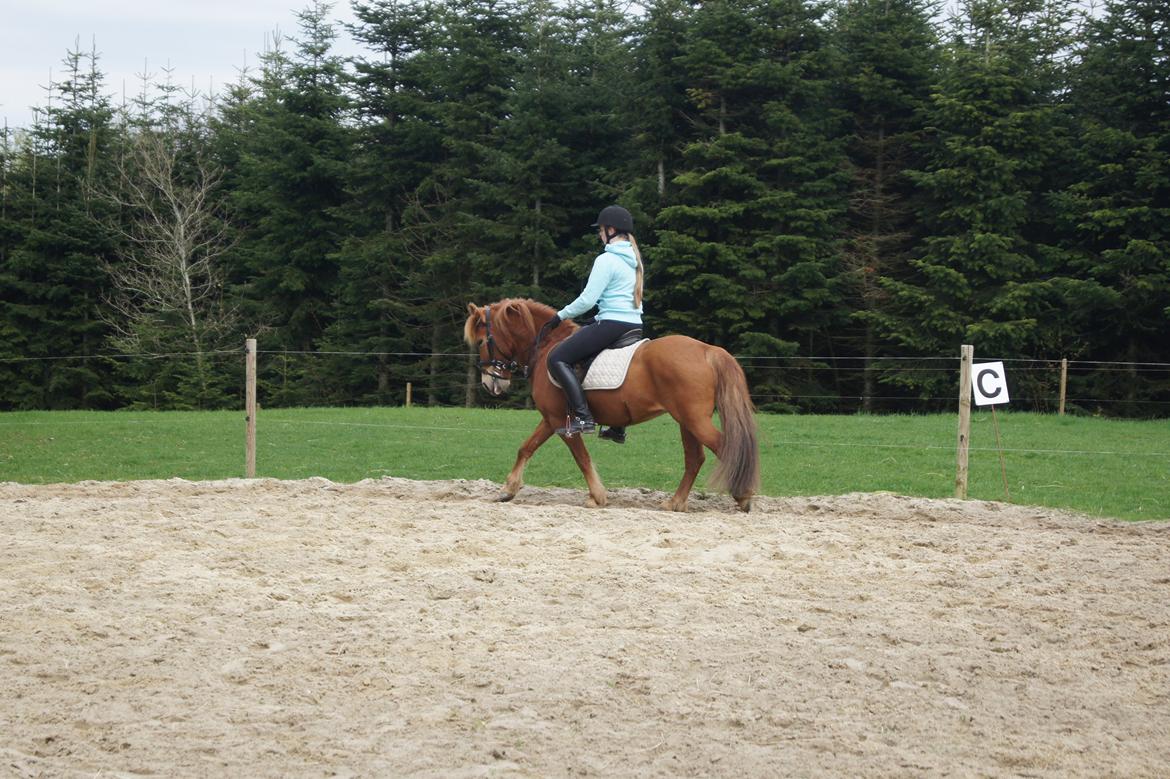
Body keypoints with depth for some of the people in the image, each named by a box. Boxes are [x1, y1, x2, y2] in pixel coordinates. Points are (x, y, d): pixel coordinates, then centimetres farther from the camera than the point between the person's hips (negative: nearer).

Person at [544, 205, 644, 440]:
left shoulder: (606, 260, -12)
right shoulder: (634, 259, 15)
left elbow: (587, 299, -15)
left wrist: (561, 316, -1)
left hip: (612, 324, -9)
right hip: (634, 324, 9)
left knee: (558, 358, -9)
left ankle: (583, 416, -22)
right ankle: (618, 427, 32)